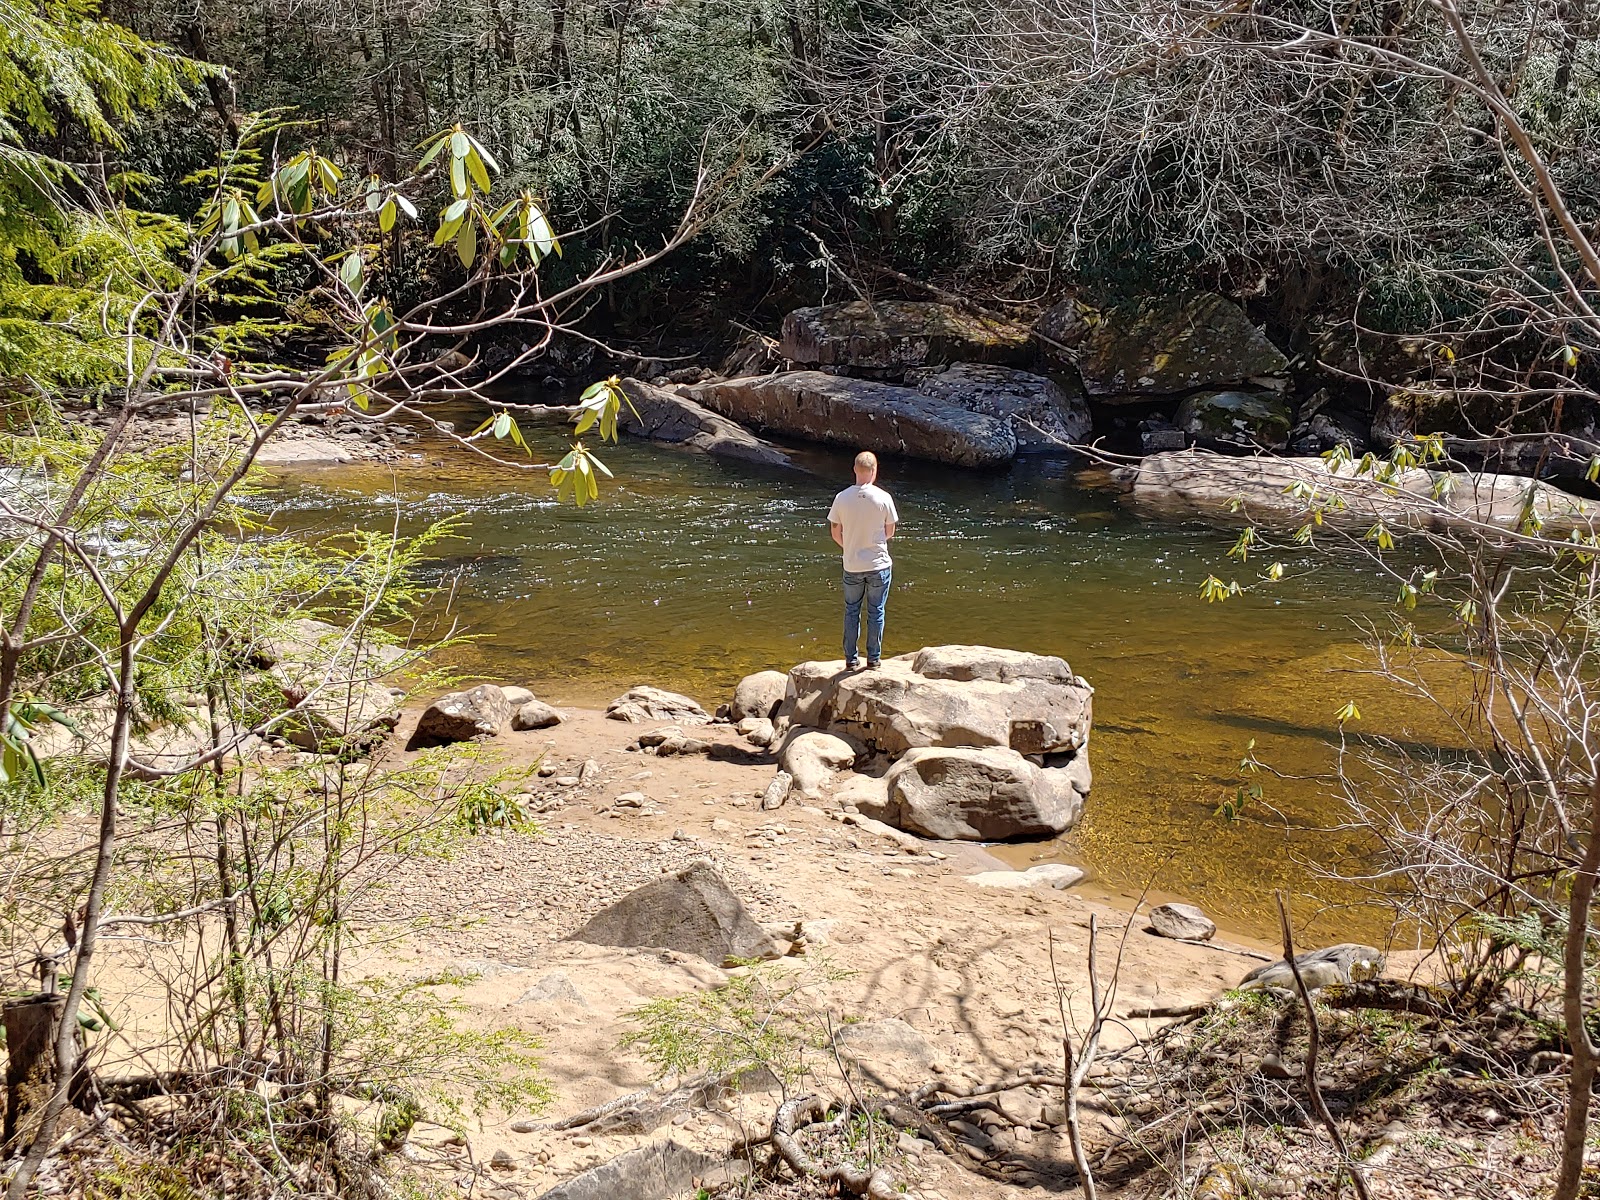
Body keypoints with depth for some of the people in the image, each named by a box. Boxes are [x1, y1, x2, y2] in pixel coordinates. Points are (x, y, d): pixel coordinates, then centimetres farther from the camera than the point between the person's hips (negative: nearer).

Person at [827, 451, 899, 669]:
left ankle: (850, 659, 18)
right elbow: (889, 532, -2)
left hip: (852, 566, 1)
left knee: (851, 611, 14)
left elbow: (835, 533, -1)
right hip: (879, 564, -1)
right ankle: (874, 658, 19)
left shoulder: (842, 498, -9)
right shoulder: (883, 498, -13)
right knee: (876, 612, 12)